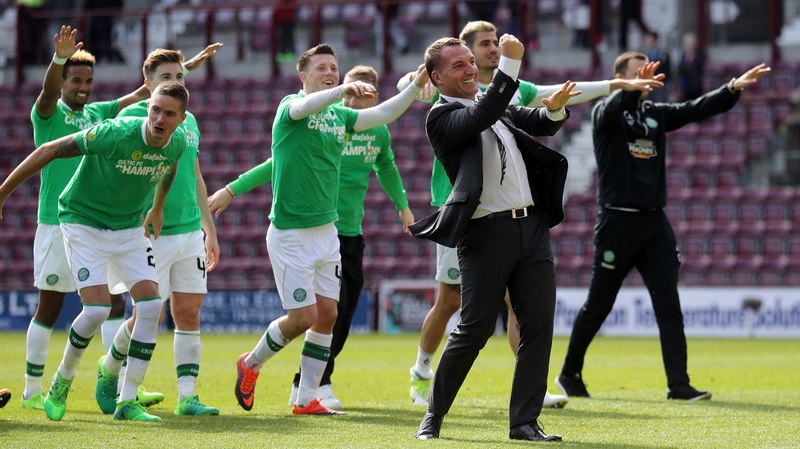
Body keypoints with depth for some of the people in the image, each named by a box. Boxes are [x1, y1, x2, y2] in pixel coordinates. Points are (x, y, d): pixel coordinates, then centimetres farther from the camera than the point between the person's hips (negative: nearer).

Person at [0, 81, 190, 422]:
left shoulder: (177, 144, -9)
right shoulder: (116, 134, -28)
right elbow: (49, 151, -21)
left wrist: (157, 208, 31)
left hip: (130, 228, 6)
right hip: (84, 224, -6)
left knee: (151, 305, -10)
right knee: (98, 308, -19)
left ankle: (127, 402, -2)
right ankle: (62, 380, 10)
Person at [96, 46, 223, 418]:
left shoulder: (189, 121, 13)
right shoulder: (133, 116, -7)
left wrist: (210, 230, 22)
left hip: (190, 231, 6)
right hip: (151, 235, -6)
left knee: (189, 312, 1)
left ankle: (186, 397, 2)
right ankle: (109, 368, 26)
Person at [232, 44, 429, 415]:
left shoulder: (339, 116, 10)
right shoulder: (290, 107, -10)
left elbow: (383, 114, 2)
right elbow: (305, 106, -34)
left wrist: (416, 86, -14)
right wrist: (343, 90, -51)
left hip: (327, 230, 7)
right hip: (290, 233, -7)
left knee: (326, 315, 4)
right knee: (303, 317, -6)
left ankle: (306, 399, 12)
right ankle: (251, 364, 19)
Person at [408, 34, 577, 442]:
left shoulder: (498, 106, 19)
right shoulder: (442, 117, -4)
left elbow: (544, 125, 16)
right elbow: (483, 115, -22)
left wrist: (554, 108, -7)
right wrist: (510, 63, -27)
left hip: (532, 228, 7)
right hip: (487, 235, -7)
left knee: (538, 327, 0)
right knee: (473, 331, -4)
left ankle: (524, 422, 5)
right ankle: (433, 417, 11)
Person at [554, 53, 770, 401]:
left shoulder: (657, 113, 12)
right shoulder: (606, 114, -4)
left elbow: (697, 109, 3)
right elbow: (614, 105, -27)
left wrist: (733, 89, -13)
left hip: (654, 222, 5)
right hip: (618, 221, -5)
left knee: (668, 304, -5)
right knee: (598, 305, 5)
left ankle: (678, 384, -8)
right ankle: (569, 375, 21)